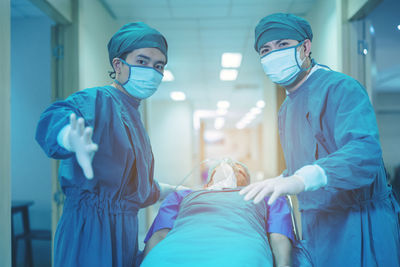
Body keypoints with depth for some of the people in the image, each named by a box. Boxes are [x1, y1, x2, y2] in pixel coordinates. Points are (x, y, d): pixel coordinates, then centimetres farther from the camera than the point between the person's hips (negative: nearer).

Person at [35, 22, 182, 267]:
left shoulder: (132, 115, 17)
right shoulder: (97, 101, -11)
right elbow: (54, 121, -35)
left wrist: (174, 192, 38)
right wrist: (72, 139, -58)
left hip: (125, 229, 8)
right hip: (91, 228, -8)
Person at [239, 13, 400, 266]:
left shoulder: (341, 88, -14)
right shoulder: (286, 107, 16)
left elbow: (364, 150, -31)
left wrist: (300, 180, -44)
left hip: (357, 222, -8)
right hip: (316, 223, 8)